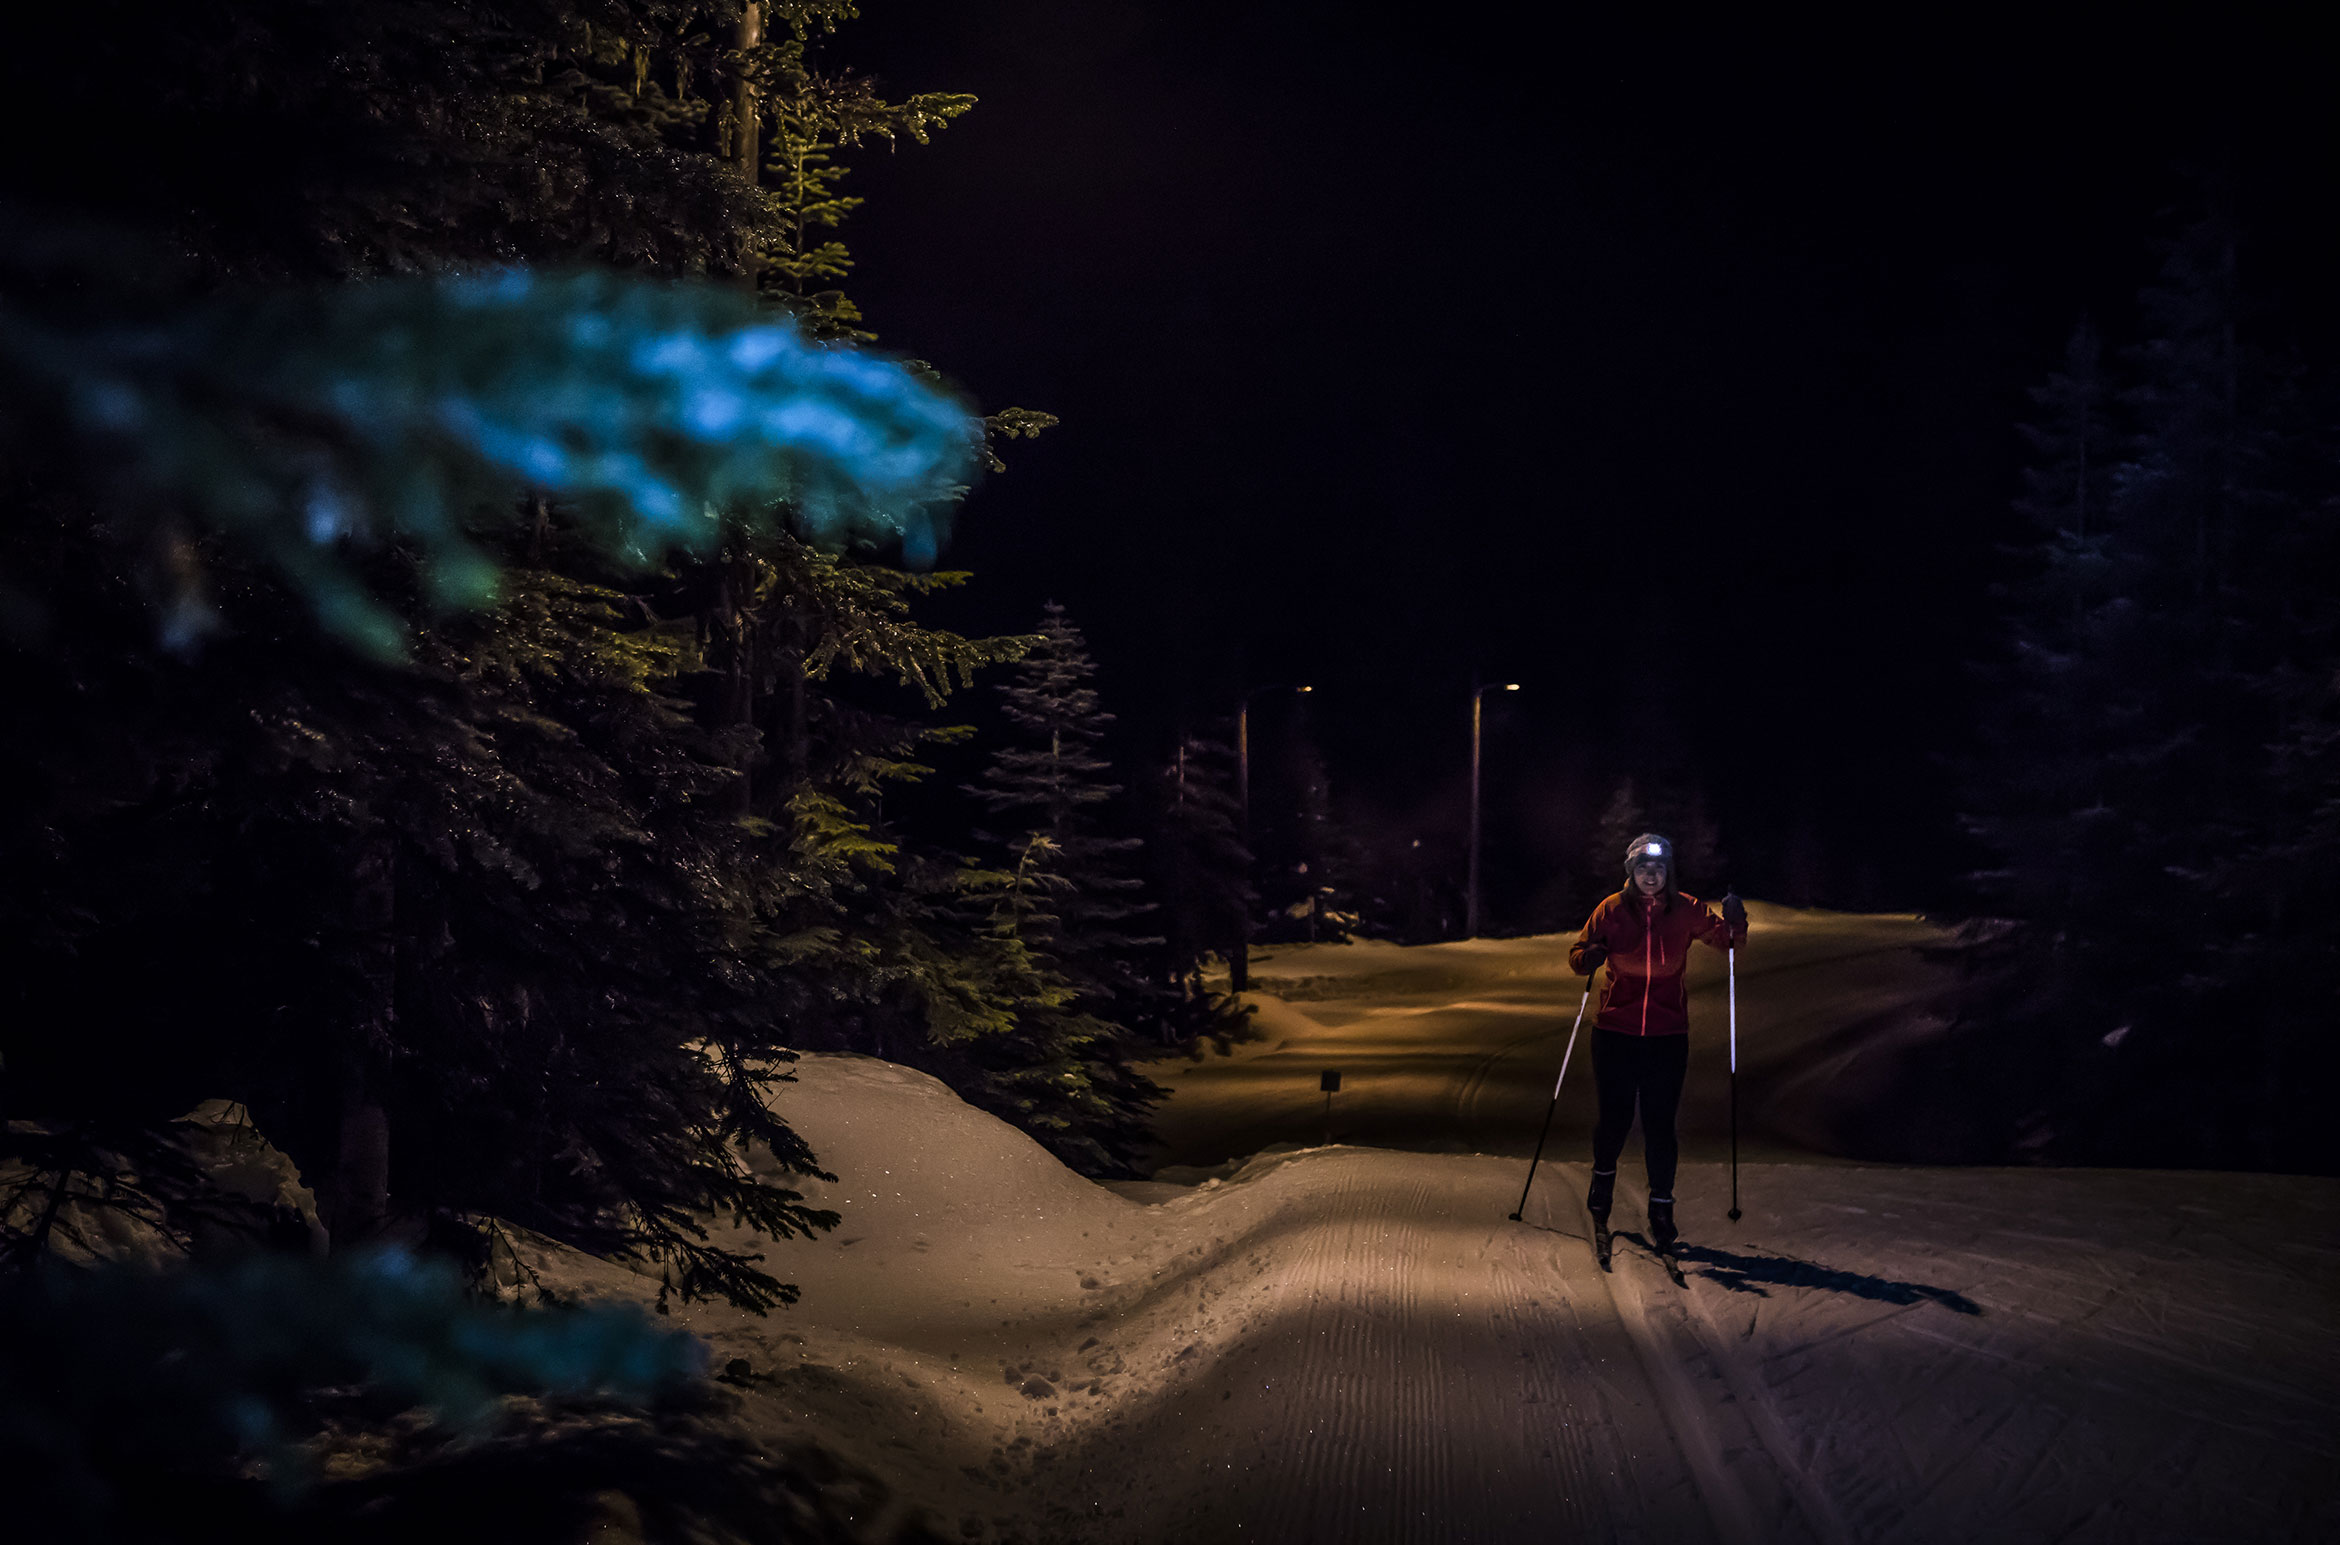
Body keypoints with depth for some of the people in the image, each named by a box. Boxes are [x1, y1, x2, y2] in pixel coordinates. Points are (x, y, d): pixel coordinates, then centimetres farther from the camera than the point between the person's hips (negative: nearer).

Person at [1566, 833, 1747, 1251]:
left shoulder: (1685, 911, 1)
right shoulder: (1612, 911, 0)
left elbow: (1721, 937, 6)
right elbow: (1578, 955, 4)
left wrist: (1733, 922, -16)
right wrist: (1590, 958, -19)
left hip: (1669, 1033, 0)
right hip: (1616, 1032, 0)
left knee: (1660, 1122, -3)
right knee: (1616, 1117, 6)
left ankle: (1661, 1208, 6)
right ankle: (1603, 1176, 36)